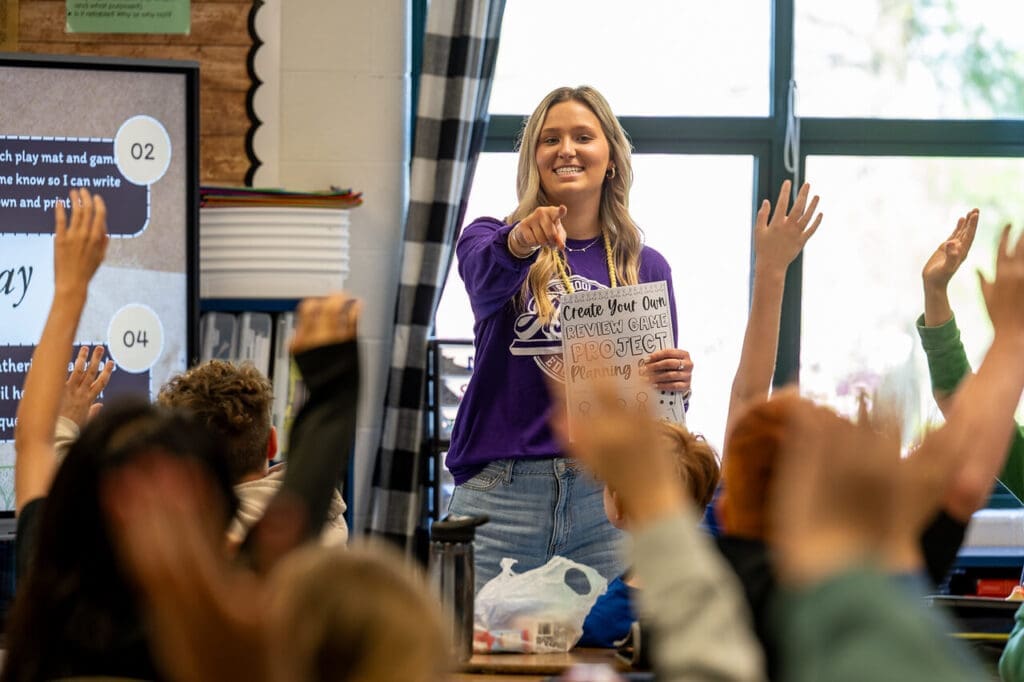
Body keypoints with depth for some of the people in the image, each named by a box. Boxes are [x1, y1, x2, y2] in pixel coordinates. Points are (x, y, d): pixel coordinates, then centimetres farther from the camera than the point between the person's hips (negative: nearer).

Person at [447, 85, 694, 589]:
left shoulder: (645, 268, 13)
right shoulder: (490, 238, 8)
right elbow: (484, 280, -18)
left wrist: (677, 383, -9)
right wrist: (519, 244, -39)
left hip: (605, 496, 2)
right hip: (498, 495, -2)